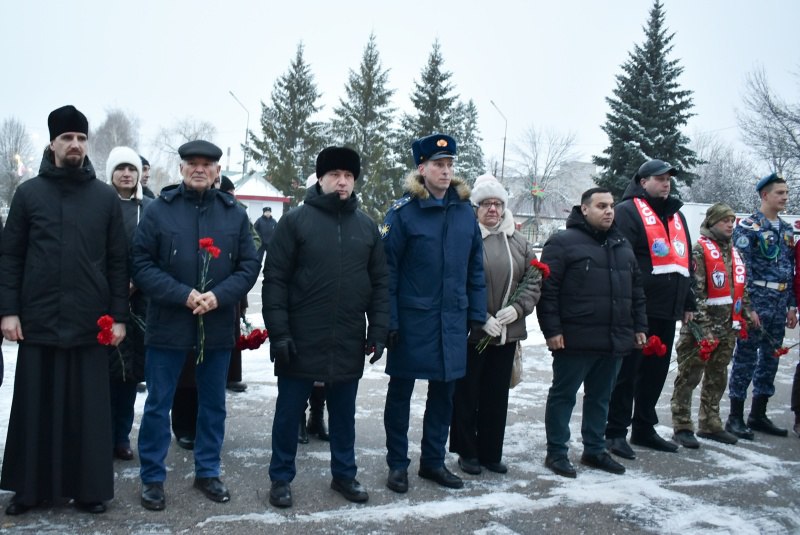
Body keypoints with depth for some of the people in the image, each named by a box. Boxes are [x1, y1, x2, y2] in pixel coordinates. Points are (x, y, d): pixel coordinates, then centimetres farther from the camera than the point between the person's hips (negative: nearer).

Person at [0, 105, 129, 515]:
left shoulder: (106, 197, 5)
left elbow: (118, 261, 4)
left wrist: (118, 315, 0)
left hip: (90, 322, 0)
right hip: (37, 320, 1)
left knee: (88, 409, 6)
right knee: (35, 407, 8)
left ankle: (89, 487, 18)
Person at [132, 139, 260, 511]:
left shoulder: (235, 214, 5)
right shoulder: (159, 209, -1)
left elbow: (249, 267, 2)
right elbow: (142, 265, -6)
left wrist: (218, 295, -15)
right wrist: (183, 295, -18)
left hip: (217, 327, 2)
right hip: (168, 325, -2)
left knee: (213, 404, 13)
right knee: (158, 405, 7)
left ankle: (207, 472, 30)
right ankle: (152, 478, 22)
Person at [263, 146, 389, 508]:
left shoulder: (367, 226, 7)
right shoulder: (296, 220, -4)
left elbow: (380, 282, 9)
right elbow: (275, 280, -7)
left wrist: (378, 329, 2)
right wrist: (278, 332, -13)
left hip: (349, 342, 3)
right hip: (301, 340, -3)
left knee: (344, 413, 16)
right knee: (289, 411, 9)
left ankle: (344, 474, 32)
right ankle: (281, 478, 25)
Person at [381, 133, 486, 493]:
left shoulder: (465, 212, 5)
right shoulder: (403, 212, -9)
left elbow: (475, 268, 8)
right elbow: (387, 270, -11)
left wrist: (477, 314, 4)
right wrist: (388, 320, -15)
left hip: (452, 322, 5)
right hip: (411, 321, -4)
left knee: (443, 394, 14)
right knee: (401, 393, 9)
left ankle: (433, 461, 30)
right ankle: (397, 464, 24)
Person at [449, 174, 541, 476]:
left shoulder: (517, 242, 9)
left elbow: (534, 281, 9)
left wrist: (517, 308, -7)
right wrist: (481, 318, -17)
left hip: (506, 333, 5)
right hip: (470, 332, -5)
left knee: (497, 396, 14)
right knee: (467, 394, 7)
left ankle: (491, 452, 27)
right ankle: (467, 452, 22)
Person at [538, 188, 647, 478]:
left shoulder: (622, 245, 16)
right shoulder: (563, 242, -7)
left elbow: (636, 289, 21)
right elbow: (547, 289, -12)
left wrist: (639, 327, 16)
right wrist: (552, 330, -16)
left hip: (615, 341, 7)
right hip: (575, 340, -7)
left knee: (600, 397, 16)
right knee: (563, 396, 4)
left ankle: (594, 450, 29)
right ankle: (556, 452, 14)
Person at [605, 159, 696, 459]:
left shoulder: (676, 215, 21)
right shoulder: (628, 211, -6)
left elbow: (686, 261, 25)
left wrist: (688, 302, 23)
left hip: (667, 310, 8)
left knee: (656, 372, 14)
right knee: (627, 371, -3)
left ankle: (644, 428, 26)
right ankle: (616, 432, 6)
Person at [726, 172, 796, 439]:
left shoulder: (786, 229, 16)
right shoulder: (748, 227, -7)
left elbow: (791, 269, 18)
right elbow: (741, 268, -13)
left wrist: (791, 305, 14)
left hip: (780, 304, 8)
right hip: (757, 300, -7)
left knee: (770, 359, 12)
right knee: (746, 357, -3)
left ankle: (758, 415, 22)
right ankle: (735, 417, 4)